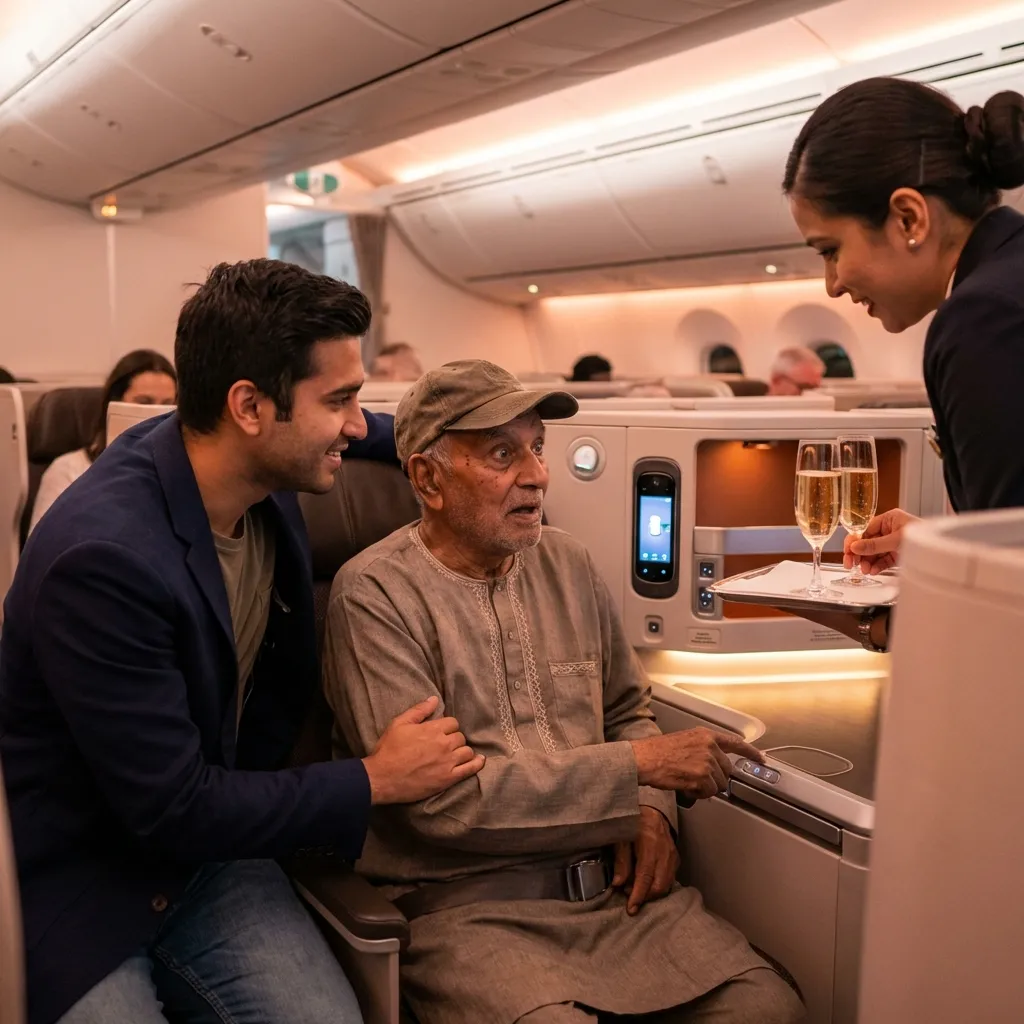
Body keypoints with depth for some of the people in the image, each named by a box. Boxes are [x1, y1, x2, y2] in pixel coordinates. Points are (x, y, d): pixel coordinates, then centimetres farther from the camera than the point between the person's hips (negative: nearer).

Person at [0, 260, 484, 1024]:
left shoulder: (259, 467, -7)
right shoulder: (102, 557, -30)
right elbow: (173, 811, -25)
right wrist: (376, 781, -16)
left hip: (209, 856, 6)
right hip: (74, 889, -5)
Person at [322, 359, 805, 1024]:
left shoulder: (567, 563, 10)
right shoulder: (375, 595, -10)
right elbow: (437, 799, -17)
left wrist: (651, 812, -1)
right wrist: (639, 766, -17)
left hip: (611, 886, 5)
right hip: (465, 907, -5)